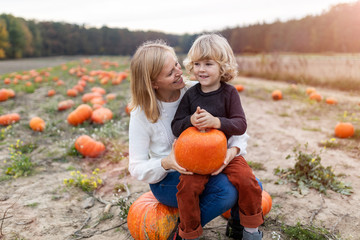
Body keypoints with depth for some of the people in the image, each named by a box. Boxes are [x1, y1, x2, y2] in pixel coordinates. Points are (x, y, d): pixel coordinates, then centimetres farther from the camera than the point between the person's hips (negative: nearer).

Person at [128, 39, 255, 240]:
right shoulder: (142, 114, -14)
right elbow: (137, 168, -10)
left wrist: (234, 149, -27)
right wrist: (166, 163, -31)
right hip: (167, 179, -3)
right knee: (227, 191, -28)